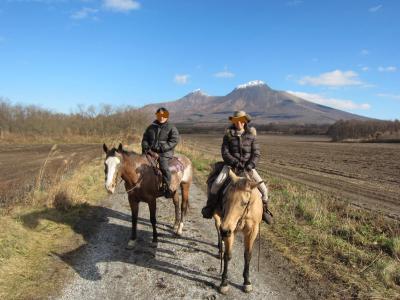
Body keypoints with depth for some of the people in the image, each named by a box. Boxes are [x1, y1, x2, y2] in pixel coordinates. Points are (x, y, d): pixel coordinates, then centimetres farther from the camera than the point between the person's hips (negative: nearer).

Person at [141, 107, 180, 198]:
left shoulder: (171, 128, 3)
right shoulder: (151, 127, 17)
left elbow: (174, 140, -7)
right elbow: (145, 138, 20)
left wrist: (162, 148, -17)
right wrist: (145, 147, -2)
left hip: (164, 153, -5)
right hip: (151, 151, 5)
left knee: (163, 166, -28)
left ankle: (166, 188, -19)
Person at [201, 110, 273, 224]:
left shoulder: (250, 135, 0)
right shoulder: (228, 135, -2)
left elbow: (256, 154, -2)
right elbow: (225, 153, -6)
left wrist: (250, 165, -18)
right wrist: (236, 162, -18)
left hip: (248, 166, 1)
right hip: (231, 164, -1)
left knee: (263, 188, -7)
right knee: (216, 184, -22)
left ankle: (264, 210, 20)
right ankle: (210, 207, 1)